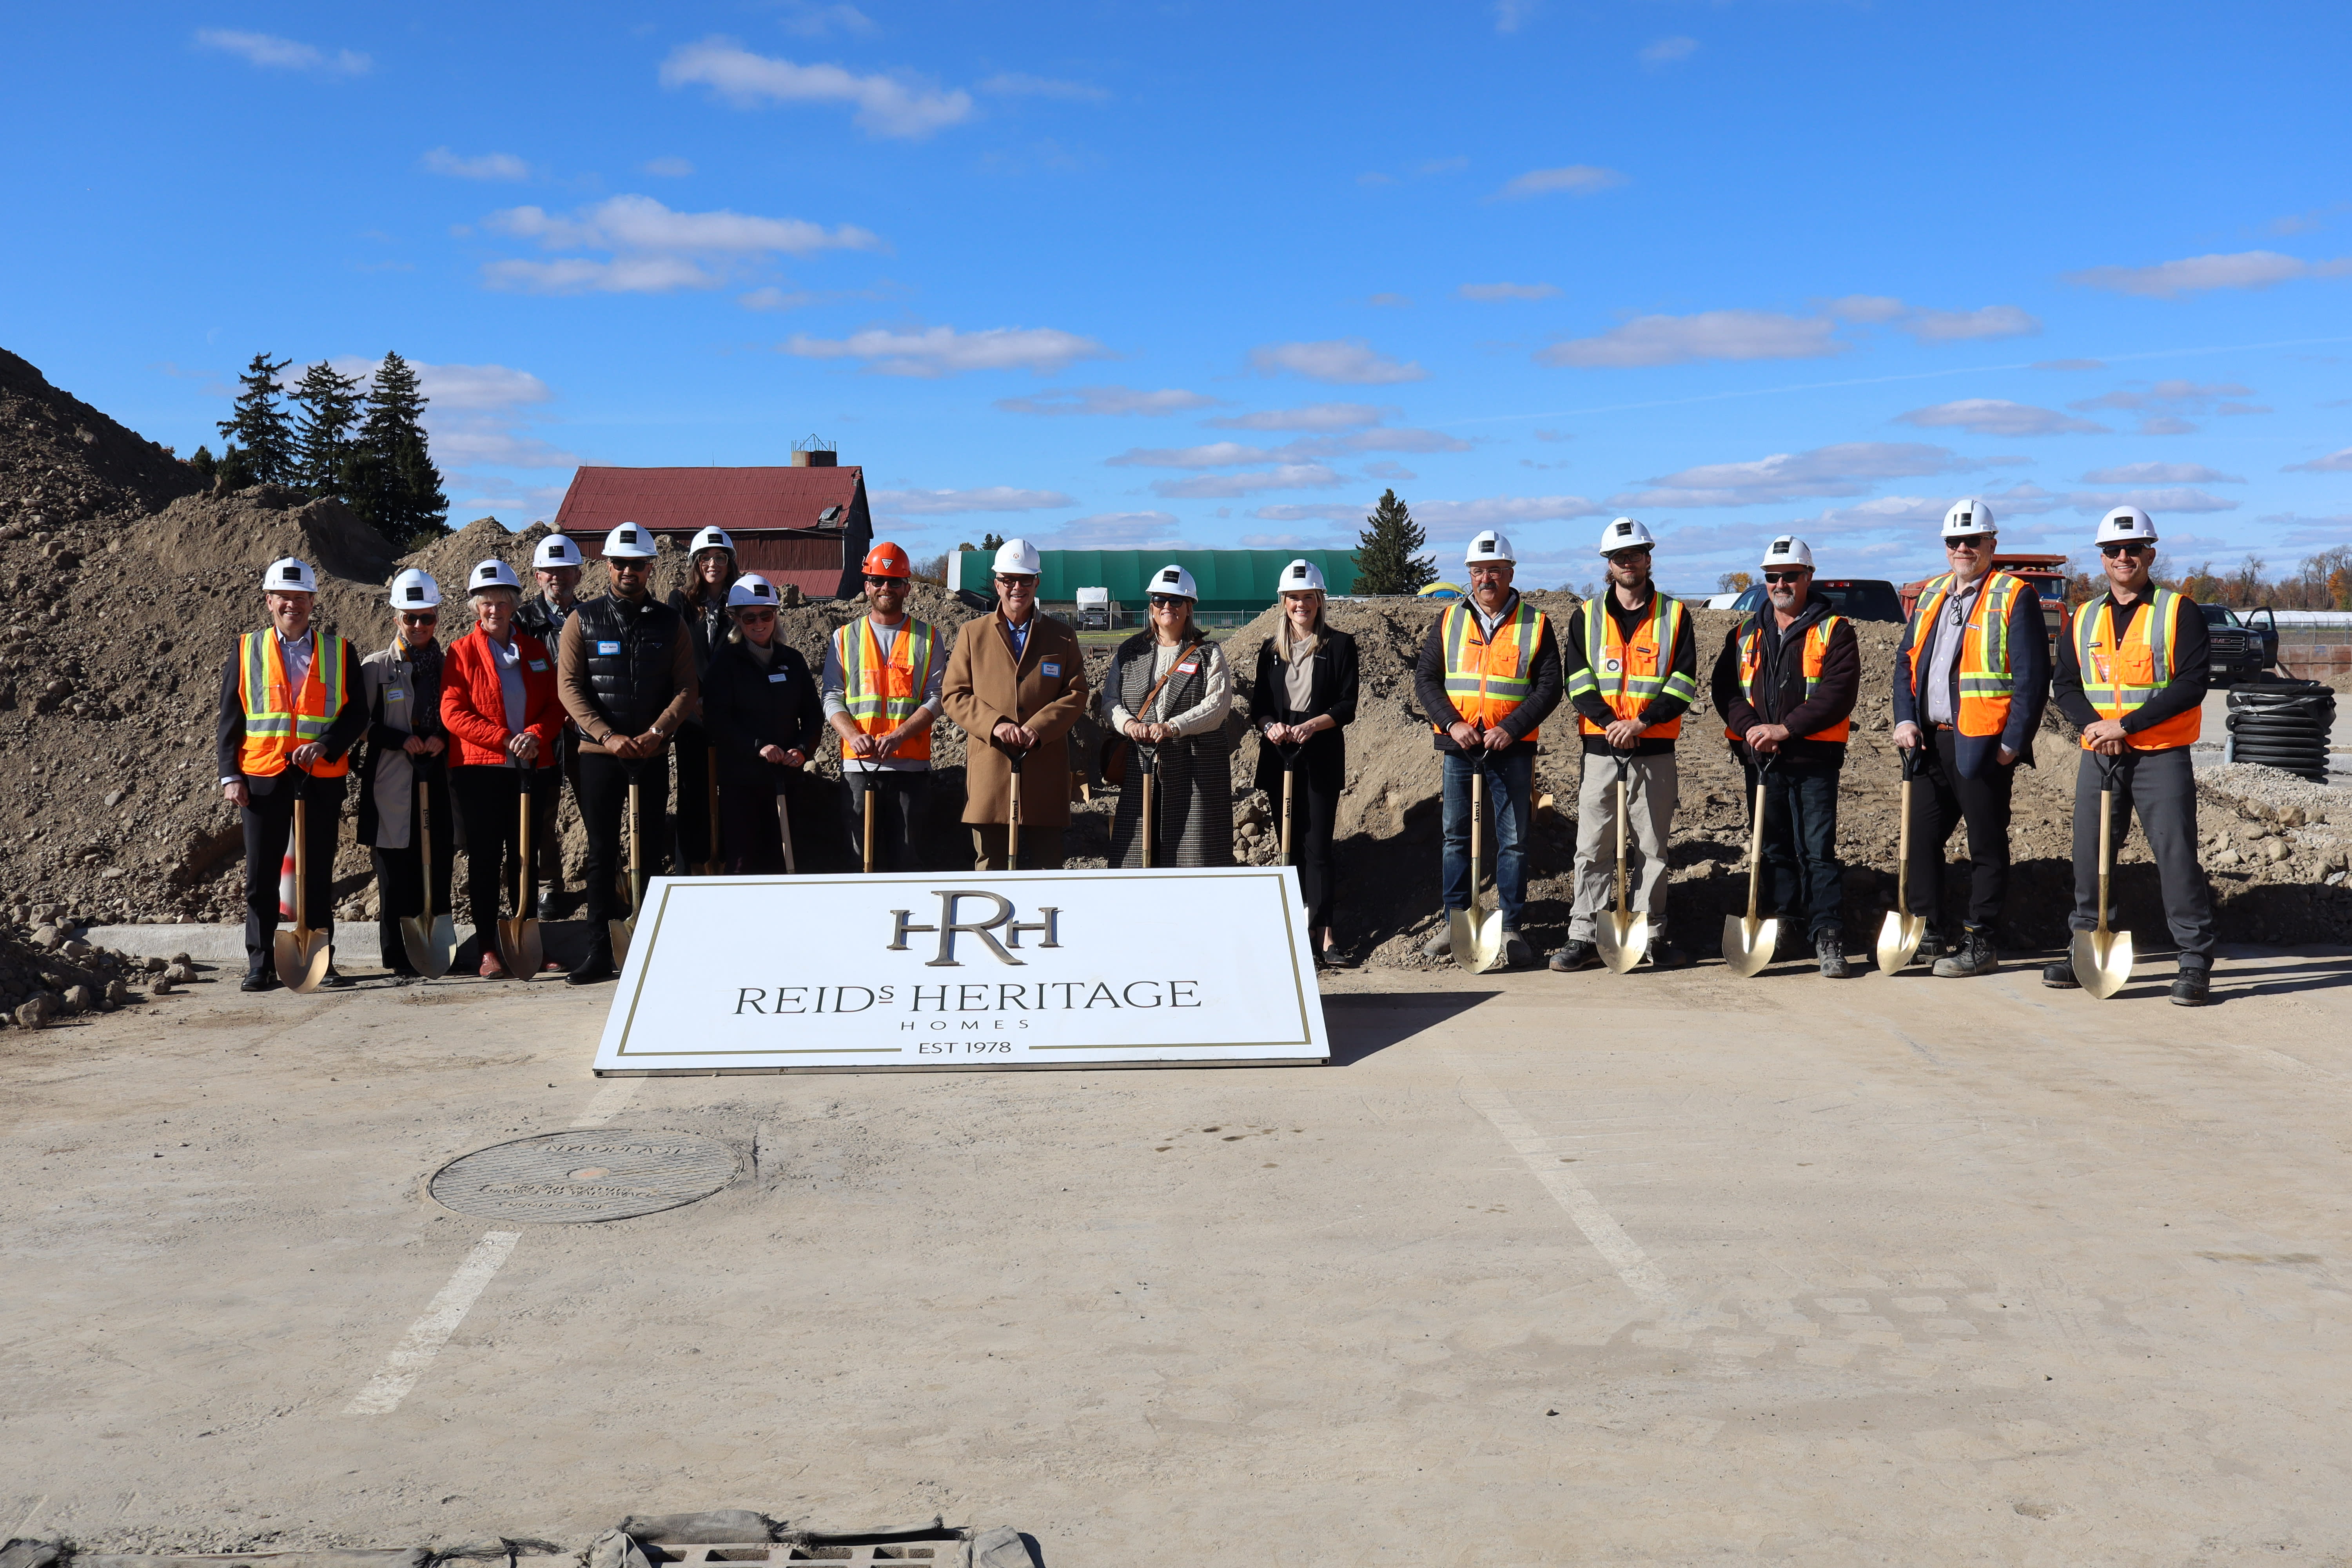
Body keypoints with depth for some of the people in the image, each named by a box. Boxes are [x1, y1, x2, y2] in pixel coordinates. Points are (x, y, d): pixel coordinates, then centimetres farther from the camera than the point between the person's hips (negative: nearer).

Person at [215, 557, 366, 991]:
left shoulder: (339, 652, 7)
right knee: (261, 878, 3)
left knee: (319, 875, 5)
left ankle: (322, 964, 11)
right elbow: (229, 721, 8)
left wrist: (325, 746, -13)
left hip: (322, 780, 0)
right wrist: (230, 776, -1)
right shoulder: (246, 651, 8)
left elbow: (357, 713, 4)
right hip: (262, 779, 0)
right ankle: (261, 967, 10)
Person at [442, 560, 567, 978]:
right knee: (485, 859, 0)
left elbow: (555, 705, 9)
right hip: (481, 770, -3)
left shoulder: (535, 649, 12)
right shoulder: (462, 652, 2)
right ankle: (488, 949, 3)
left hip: (532, 770, 3)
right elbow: (453, 712, -6)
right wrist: (505, 739, -15)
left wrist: (535, 735, -12)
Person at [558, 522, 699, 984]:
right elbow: (569, 687, -2)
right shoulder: (583, 620, 4)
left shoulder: (669, 622, 7)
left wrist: (656, 733, -12)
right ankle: (599, 950, 4)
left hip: (652, 755, 1)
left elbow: (687, 687, 3)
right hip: (598, 753, -1)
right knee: (602, 852, 1)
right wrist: (607, 737, -13)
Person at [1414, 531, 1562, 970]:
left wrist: (1511, 729, -14)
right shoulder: (1449, 621, 7)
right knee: (1456, 836, 8)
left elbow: (1549, 687, -2)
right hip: (1458, 745, 2)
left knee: (1513, 840, 2)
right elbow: (1425, 678, 4)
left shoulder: (1536, 624, 2)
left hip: (1512, 748, -2)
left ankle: (1510, 926, 10)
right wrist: (1452, 723, -12)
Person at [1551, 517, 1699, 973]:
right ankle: (1583, 936, 6)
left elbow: (1684, 682, -1)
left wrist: (1642, 721, -14)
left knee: (1653, 847, 5)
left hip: (1655, 751, 0)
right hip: (1600, 750, 1)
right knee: (1592, 848, 1)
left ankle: (1652, 936, 14)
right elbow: (1576, 679, 1)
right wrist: (1609, 721, -14)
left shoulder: (1674, 615, 6)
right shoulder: (1588, 617, 9)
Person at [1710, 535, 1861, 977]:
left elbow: (1838, 693, -11)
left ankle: (1829, 940, -6)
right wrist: (1750, 726, -12)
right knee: (1773, 849, 12)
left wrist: (1787, 728, -19)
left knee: (1818, 851, -7)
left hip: (1814, 760, -4)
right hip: (1760, 759, 4)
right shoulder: (1747, 633, 15)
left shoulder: (1833, 630, 1)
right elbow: (1726, 688, 7)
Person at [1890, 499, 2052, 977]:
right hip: (1931, 741, 7)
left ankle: (1979, 944, 8)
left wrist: (2014, 743, -15)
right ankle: (1927, 934, 21)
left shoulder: (2014, 597, -5)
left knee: (1986, 846, 1)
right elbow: (1906, 661, 16)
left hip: (1983, 744, -7)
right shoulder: (1930, 596, 15)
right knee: (1921, 838, 10)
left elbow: (2032, 677, -10)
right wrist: (1905, 719, 1)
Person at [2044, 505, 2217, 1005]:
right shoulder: (2085, 619, 13)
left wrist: (2126, 725, -17)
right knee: (2089, 856, 8)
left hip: (2162, 757, -5)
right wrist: (2091, 724, -10)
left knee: (2176, 857, -5)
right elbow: (2065, 684, 10)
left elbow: (2191, 685, -11)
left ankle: (2196, 963, 2)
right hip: (2099, 756, 5)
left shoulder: (2180, 611, -3)